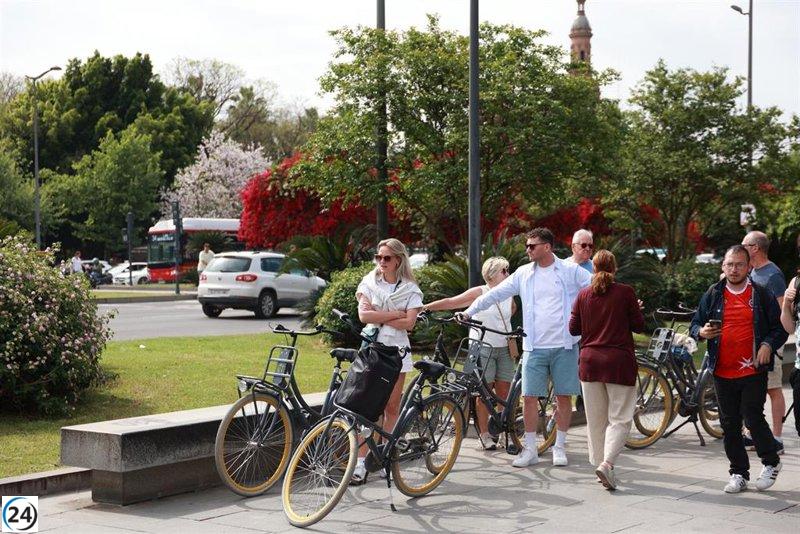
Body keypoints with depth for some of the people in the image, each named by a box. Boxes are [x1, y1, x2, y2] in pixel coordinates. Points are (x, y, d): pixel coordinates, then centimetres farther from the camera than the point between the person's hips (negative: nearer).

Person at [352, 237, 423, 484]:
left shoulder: (410, 289, 5)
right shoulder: (369, 283, 5)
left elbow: (409, 323, -8)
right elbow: (364, 315, -9)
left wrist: (379, 317, -10)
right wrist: (395, 314, -10)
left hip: (396, 350, 1)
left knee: (391, 408, 3)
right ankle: (360, 462, -9)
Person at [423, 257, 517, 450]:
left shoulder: (508, 295, 10)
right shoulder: (479, 293, -5)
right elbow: (451, 302, -8)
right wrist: (425, 307, -15)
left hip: (504, 349, 4)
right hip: (483, 347, -4)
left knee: (503, 393, 2)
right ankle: (484, 434, 5)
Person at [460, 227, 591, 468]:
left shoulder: (570, 271, -1)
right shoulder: (523, 274, 7)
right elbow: (495, 294, 9)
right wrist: (469, 312, 6)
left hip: (564, 346, -2)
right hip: (534, 346, 2)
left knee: (563, 396, 4)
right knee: (529, 397, 0)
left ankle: (559, 446, 17)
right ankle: (530, 448, 10)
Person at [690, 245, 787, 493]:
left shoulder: (761, 295, 2)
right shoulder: (713, 295, 9)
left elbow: (780, 328, 5)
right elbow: (695, 323, 14)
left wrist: (768, 345, -14)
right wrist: (701, 332, -9)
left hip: (753, 372, -3)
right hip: (722, 373, 3)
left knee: (753, 418, -8)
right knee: (729, 424, 7)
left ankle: (771, 462, 17)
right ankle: (739, 473, 18)